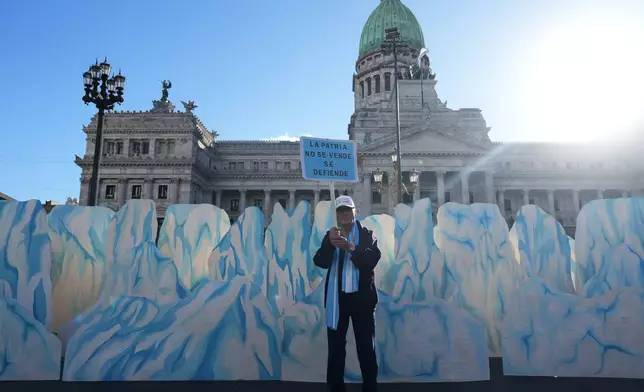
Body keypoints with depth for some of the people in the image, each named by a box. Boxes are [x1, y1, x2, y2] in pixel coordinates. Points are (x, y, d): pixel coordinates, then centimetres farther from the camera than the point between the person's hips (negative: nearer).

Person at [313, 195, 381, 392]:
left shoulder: (367, 234, 2)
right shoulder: (330, 235, 7)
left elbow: (372, 259, -13)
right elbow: (320, 262, -6)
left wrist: (350, 247, -27)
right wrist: (330, 242, -24)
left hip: (362, 296, -1)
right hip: (336, 297, 2)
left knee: (366, 348, 6)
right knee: (335, 348, 8)